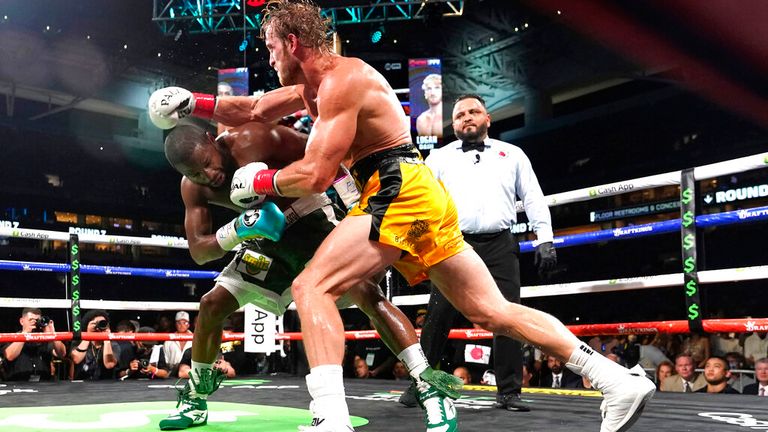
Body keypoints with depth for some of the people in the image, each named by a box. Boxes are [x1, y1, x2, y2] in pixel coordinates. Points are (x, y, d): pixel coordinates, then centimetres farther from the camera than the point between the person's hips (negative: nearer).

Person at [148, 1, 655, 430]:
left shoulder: (341, 80, -9)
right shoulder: (317, 81, 21)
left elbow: (315, 175, -15)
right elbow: (254, 110, 30)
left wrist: (261, 181, 2)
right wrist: (192, 104, 22)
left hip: (402, 192, -10)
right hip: (420, 197, 10)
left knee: (312, 287, -13)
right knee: (494, 312, 9)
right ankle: (618, 379, 11)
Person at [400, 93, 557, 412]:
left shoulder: (512, 154, 18)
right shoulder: (440, 157, 16)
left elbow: (533, 198, 13)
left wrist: (544, 239, 3)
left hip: (500, 246, 1)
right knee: (438, 317, -4)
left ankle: (509, 392, 6)